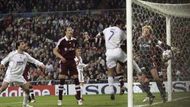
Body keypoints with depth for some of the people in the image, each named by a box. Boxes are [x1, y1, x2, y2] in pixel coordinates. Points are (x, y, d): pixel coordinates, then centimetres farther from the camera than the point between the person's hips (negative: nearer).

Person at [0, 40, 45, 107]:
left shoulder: (25, 55, 5)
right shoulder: (13, 54, -6)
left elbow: (33, 60, 10)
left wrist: (41, 64, -4)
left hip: (19, 76, 5)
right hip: (10, 73, -5)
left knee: (27, 89, -1)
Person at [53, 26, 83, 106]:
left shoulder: (74, 40, 4)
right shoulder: (62, 41, -10)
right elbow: (55, 51, -6)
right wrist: (61, 57, -20)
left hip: (72, 61, 4)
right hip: (64, 61, -4)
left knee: (76, 78, -2)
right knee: (62, 79, -7)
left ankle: (79, 98, 2)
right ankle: (60, 99, 2)